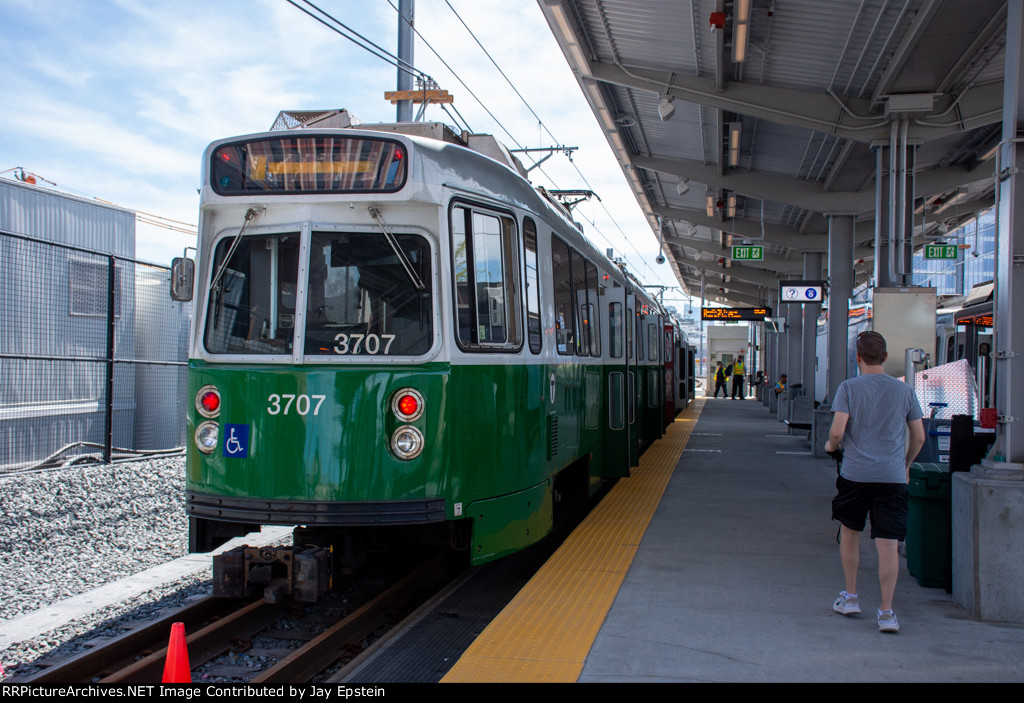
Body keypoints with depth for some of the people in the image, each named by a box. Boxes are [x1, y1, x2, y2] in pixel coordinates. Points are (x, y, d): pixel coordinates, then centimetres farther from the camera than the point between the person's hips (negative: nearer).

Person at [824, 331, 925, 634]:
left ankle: (850, 597, 25)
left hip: (855, 473, -1)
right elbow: (919, 437, 9)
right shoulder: (904, 390, 6)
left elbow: (837, 431, -12)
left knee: (849, 532, 18)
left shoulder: (849, 388, -3)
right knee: (888, 543, -1)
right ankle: (886, 611, -4)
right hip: (893, 476, 1)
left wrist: (831, 446, 10)